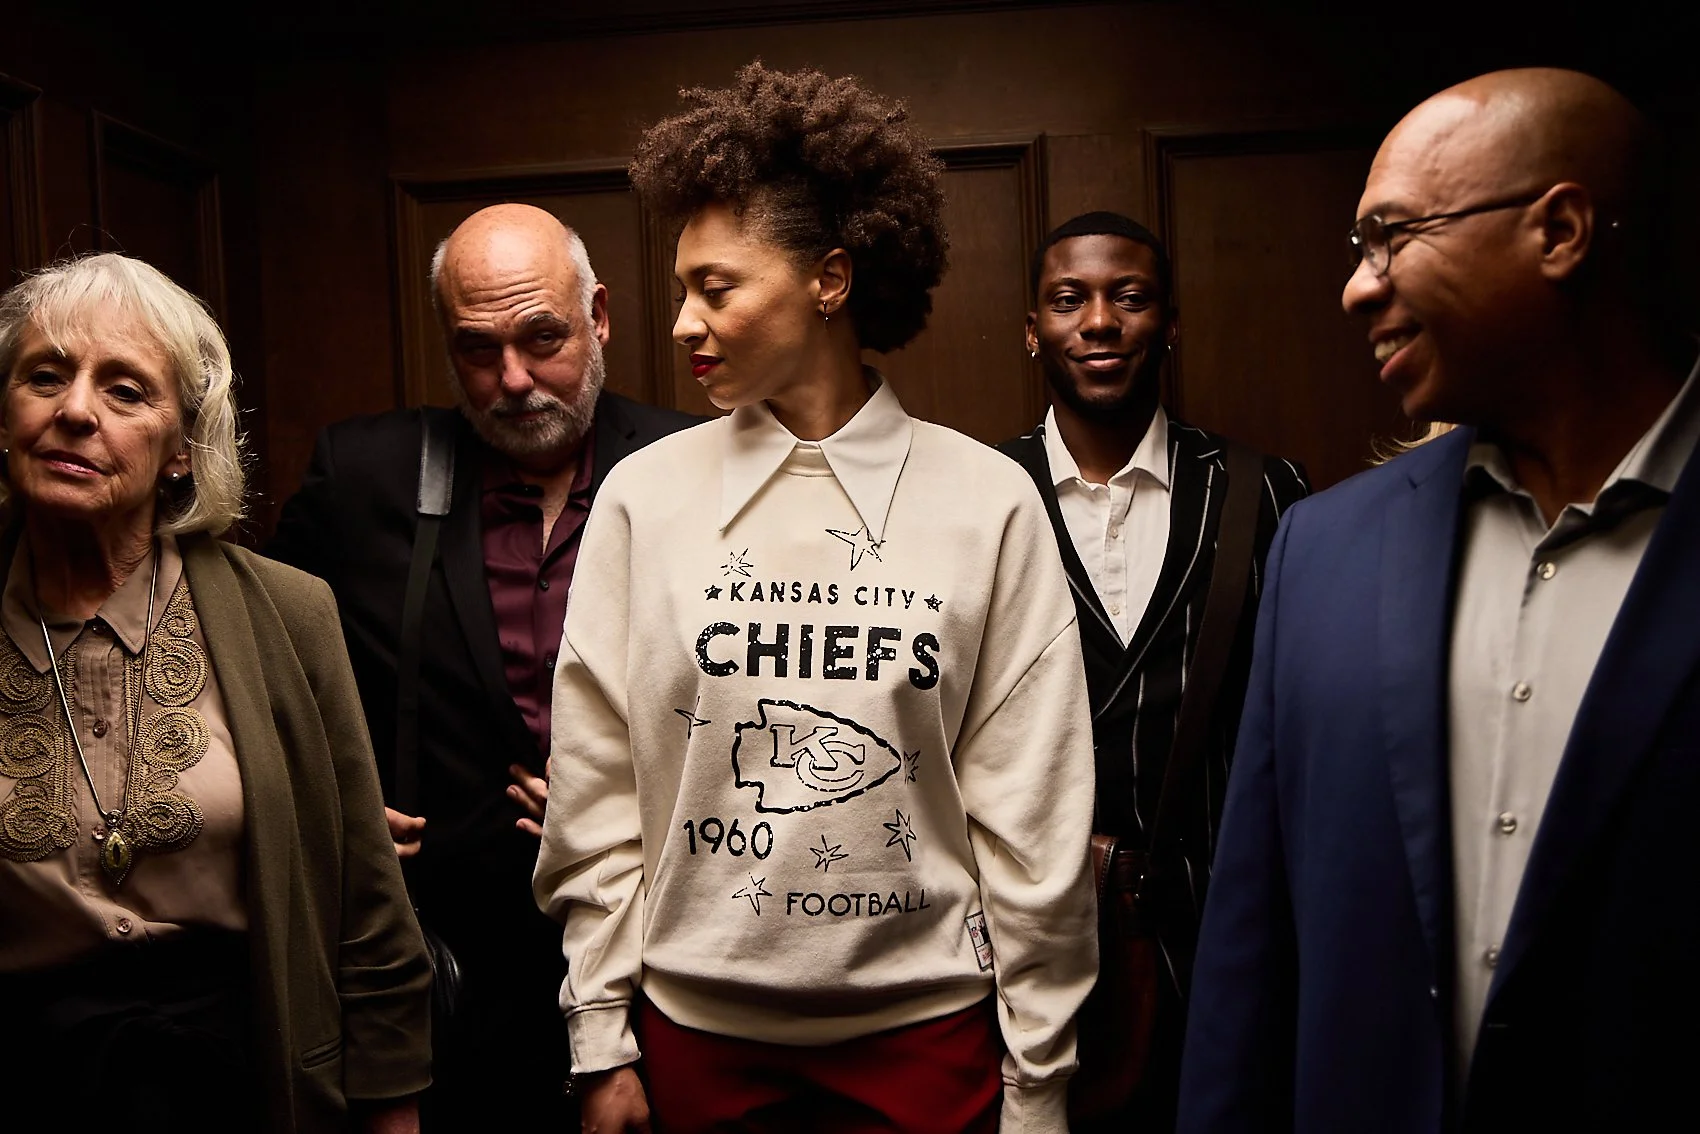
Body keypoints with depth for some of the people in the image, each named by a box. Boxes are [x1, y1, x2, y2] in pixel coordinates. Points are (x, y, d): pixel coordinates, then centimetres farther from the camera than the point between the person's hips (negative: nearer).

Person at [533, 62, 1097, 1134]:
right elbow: (597, 797, 1)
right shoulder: (646, 496, -3)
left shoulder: (989, 503, -7)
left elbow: (1030, 821, -4)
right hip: (697, 1030, 2)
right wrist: (602, 1045, 1)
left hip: (927, 1030, -1)